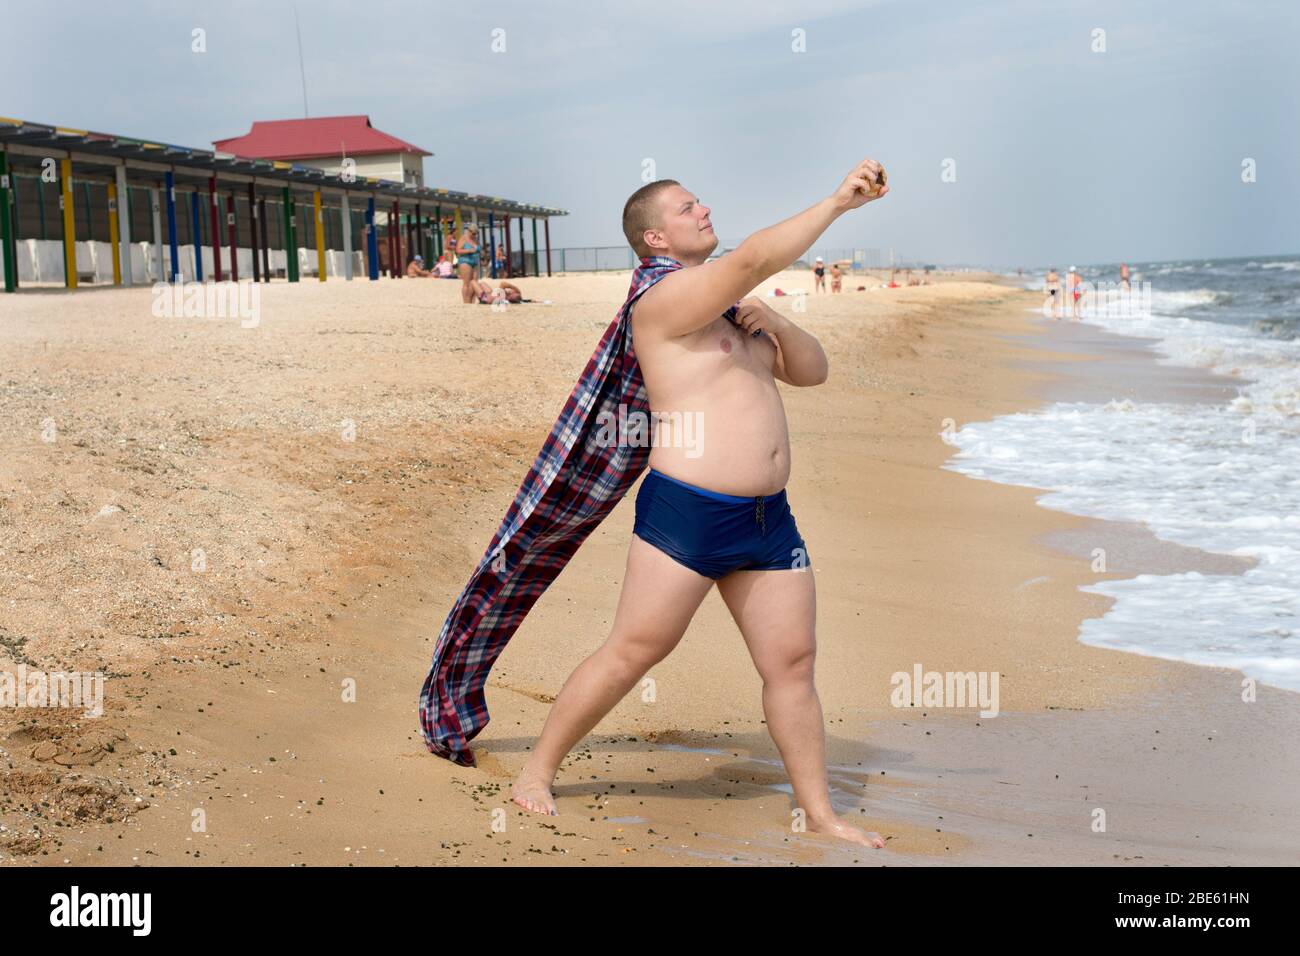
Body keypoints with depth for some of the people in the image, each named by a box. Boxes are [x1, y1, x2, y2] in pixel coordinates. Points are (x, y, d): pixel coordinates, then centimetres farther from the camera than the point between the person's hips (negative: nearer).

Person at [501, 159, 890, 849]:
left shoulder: (733, 313, 19)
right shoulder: (664, 299, -9)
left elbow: (811, 371, 20)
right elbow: (755, 259, -23)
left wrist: (771, 322, 1)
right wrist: (839, 201, -19)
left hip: (767, 517, 8)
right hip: (687, 512, -8)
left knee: (792, 662, 8)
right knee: (632, 652, -2)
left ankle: (819, 813, 17)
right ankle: (537, 773, 12)